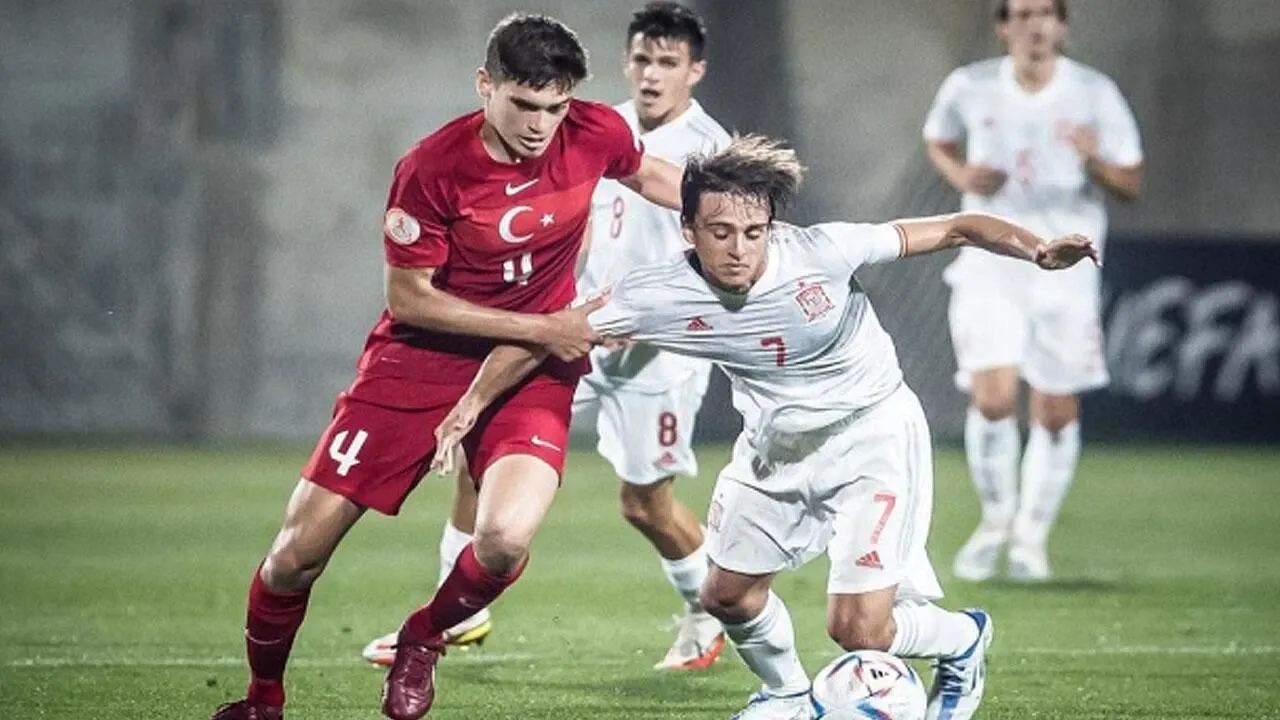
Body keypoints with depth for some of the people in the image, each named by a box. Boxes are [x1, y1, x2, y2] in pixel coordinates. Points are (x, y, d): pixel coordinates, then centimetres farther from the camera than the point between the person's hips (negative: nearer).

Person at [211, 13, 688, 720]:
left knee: (505, 539, -26)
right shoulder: (431, 170, -21)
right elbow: (407, 298, -13)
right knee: (299, 549, -3)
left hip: (532, 370, 2)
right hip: (418, 362, -1)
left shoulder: (595, 133, -11)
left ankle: (421, 642, 8)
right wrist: (541, 328, -15)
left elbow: (648, 175, 15)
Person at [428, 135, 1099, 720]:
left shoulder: (821, 253, -30)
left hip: (873, 435, -5)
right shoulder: (661, 296, -22)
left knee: (858, 630, -11)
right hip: (776, 445, 5)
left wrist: (1036, 249, -36)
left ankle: (963, 641, 23)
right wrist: (473, 401, -13)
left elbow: (953, 229, -23)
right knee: (728, 594, 14)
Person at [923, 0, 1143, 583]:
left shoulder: (1095, 94, -4)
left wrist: (1095, 160, -23)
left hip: (1065, 267, 0)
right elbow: (937, 140, 19)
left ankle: (1032, 534, 22)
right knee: (992, 398, -15)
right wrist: (962, 176, -3)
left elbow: (1131, 185, -1)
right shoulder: (970, 88, -1)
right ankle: (996, 519, 9)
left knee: (1057, 412, 3)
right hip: (989, 263, 0)